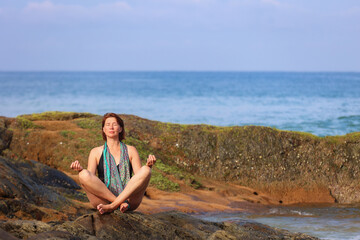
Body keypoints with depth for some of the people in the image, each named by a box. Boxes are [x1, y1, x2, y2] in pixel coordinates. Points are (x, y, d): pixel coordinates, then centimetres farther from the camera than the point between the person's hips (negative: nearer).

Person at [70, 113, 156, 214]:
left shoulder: (130, 150, 19)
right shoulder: (96, 152, 17)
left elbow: (139, 175, 9)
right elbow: (90, 178, 5)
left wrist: (148, 165, -12)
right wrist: (80, 169, -17)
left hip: (128, 197, 1)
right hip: (104, 199, -1)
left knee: (146, 171, -24)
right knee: (84, 174, -26)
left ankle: (112, 206, -32)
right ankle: (121, 203, -29)